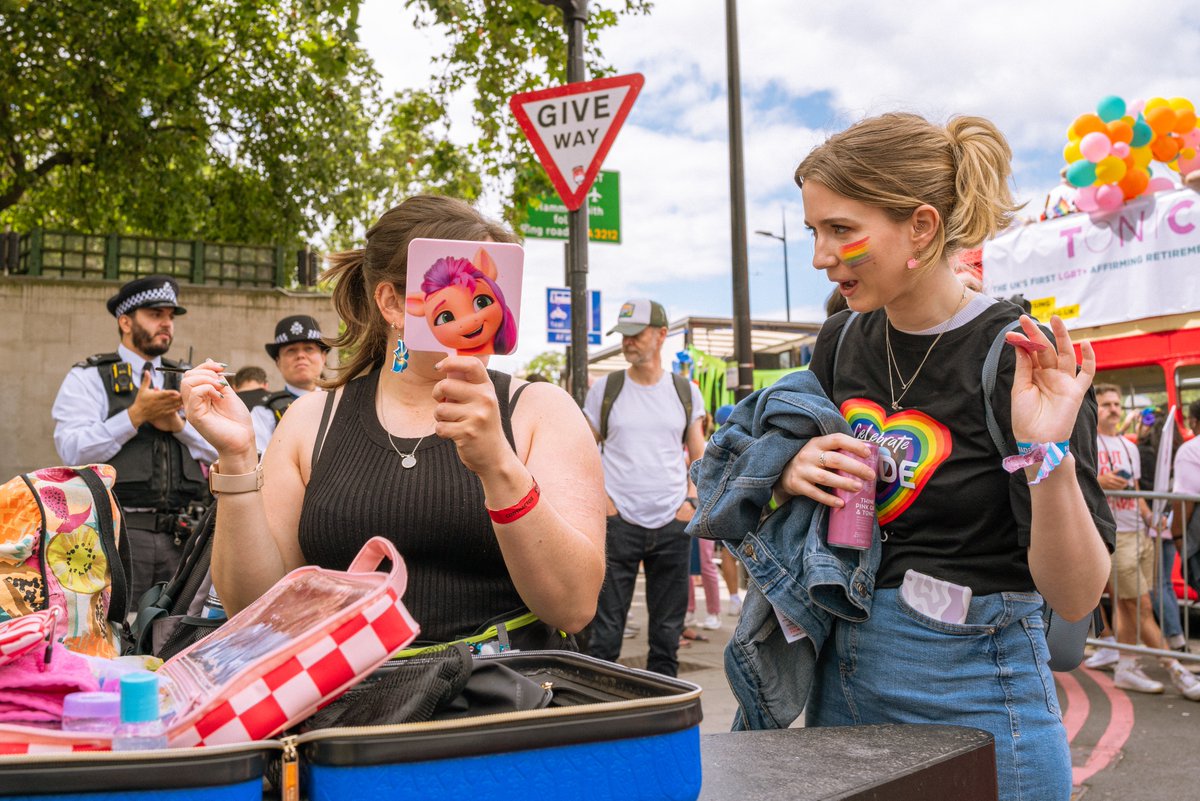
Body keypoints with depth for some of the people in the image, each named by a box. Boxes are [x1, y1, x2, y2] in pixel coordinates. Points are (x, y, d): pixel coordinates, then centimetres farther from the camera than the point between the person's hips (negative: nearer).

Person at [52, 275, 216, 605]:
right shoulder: (89, 377, 6)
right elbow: (73, 450, -9)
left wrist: (178, 424, -9)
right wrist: (136, 414, -16)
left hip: (180, 536, 4)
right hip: (116, 529, -4)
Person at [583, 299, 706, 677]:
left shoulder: (685, 391, 7)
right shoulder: (604, 389, 2)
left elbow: (698, 455, 13)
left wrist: (692, 500, 0)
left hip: (673, 524, 2)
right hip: (618, 522, -2)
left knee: (668, 629, 11)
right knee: (605, 628, -1)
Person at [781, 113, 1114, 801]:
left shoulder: (1019, 361, -16)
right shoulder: (843, 342, -1)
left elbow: (1077, 597, -17)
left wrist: (1048, 453, -31)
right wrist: (790, 475, -9)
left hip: (971, 695, -5)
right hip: (843, 678, 6)